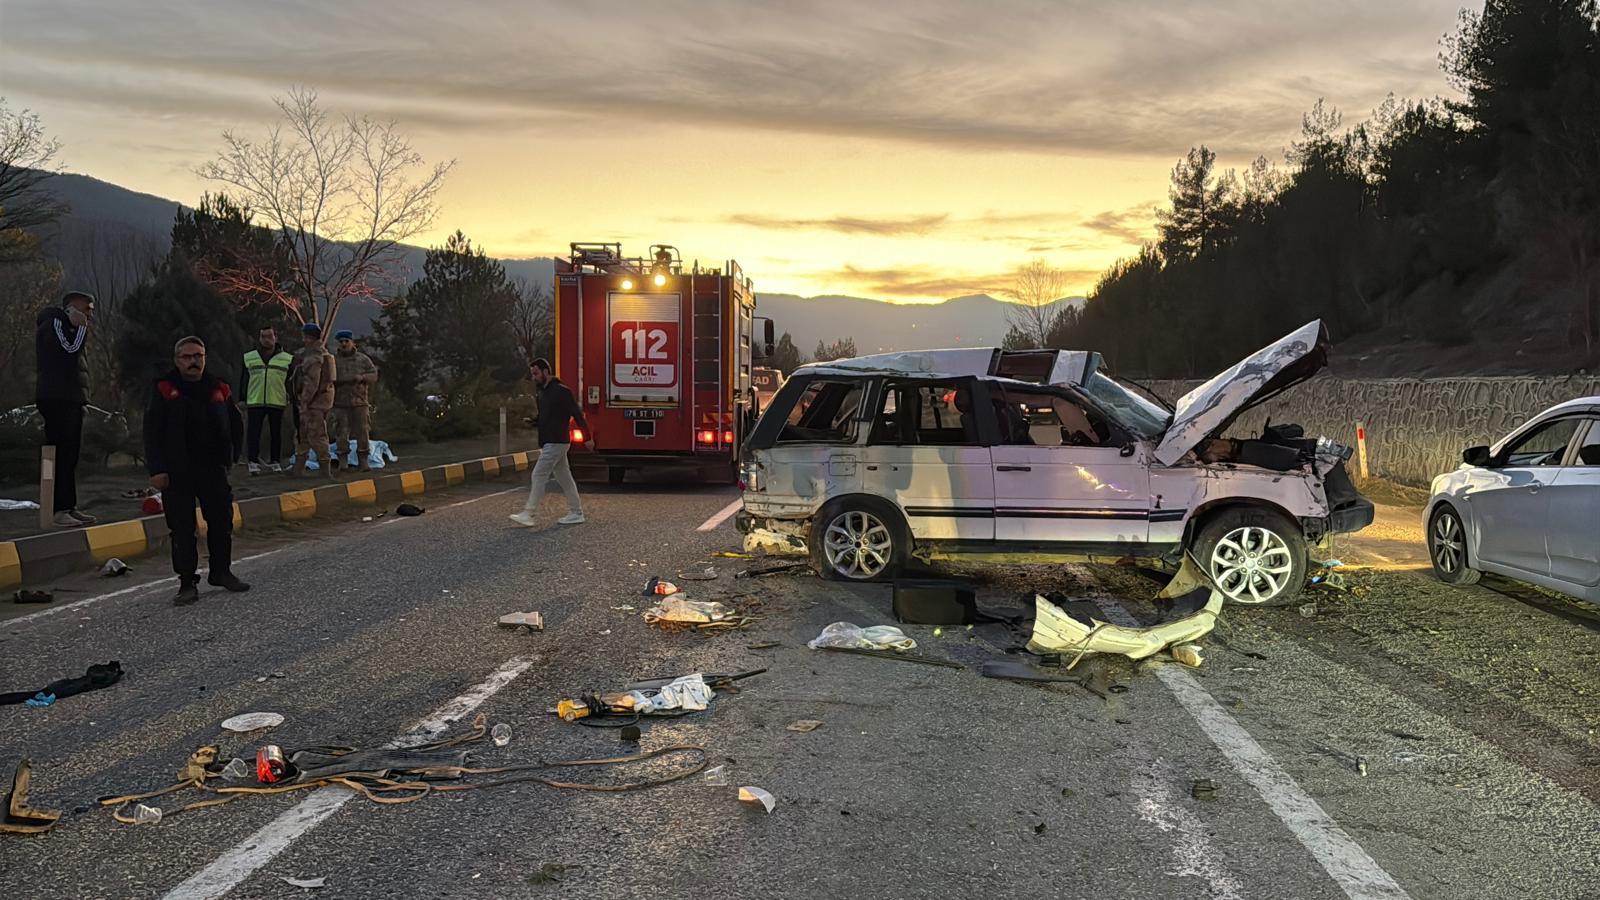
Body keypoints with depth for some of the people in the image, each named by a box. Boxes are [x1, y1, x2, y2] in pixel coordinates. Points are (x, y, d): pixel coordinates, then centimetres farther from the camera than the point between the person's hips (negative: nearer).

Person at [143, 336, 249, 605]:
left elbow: (236, 426, 18)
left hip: (213, 469, 3)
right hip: (176, 472, -3)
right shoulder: (164, 390, -2)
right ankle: (187, 583, 7)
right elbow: (152, 432, -5)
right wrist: (157, 470, -12)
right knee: (182, 529, 0)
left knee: (221, 521, 9)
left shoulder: (219, 389, 7)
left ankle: (221, 571, 25)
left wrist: (227, 457, 9)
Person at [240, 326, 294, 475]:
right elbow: (244, 380, 12)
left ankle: (276, 462, 16)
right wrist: (242, 400, 8)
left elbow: (290, 382, 9)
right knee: (253, 433, -4)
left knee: (276, 434, 7)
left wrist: (290, 400, 3)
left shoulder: (287, 359, 5)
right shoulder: (249, 358, 8)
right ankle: (253, 462, -1)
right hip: (254, 402, 0)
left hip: (277, 402, 0)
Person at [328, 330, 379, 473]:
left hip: (359, 402, 0)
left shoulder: (363, 359, 9)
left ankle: (363, 462, 4)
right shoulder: (333, 360, 10)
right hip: (340, 403, 0)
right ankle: (342, 463, 4)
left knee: (362, 432, -1)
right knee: (341, 434, -1)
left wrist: (363, 377, -15)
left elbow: (374, 376, 4)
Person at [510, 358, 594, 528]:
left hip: (556, 443, -10)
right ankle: (576, 513, 15)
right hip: (548, 443, 10)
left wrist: (587, 437, -13)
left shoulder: (561, 391, -13)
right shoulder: (543, 392, 16)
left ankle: (530, 514, -12)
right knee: (564, 477, 11)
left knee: (539, 475, -12)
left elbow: (577, 414, -13)